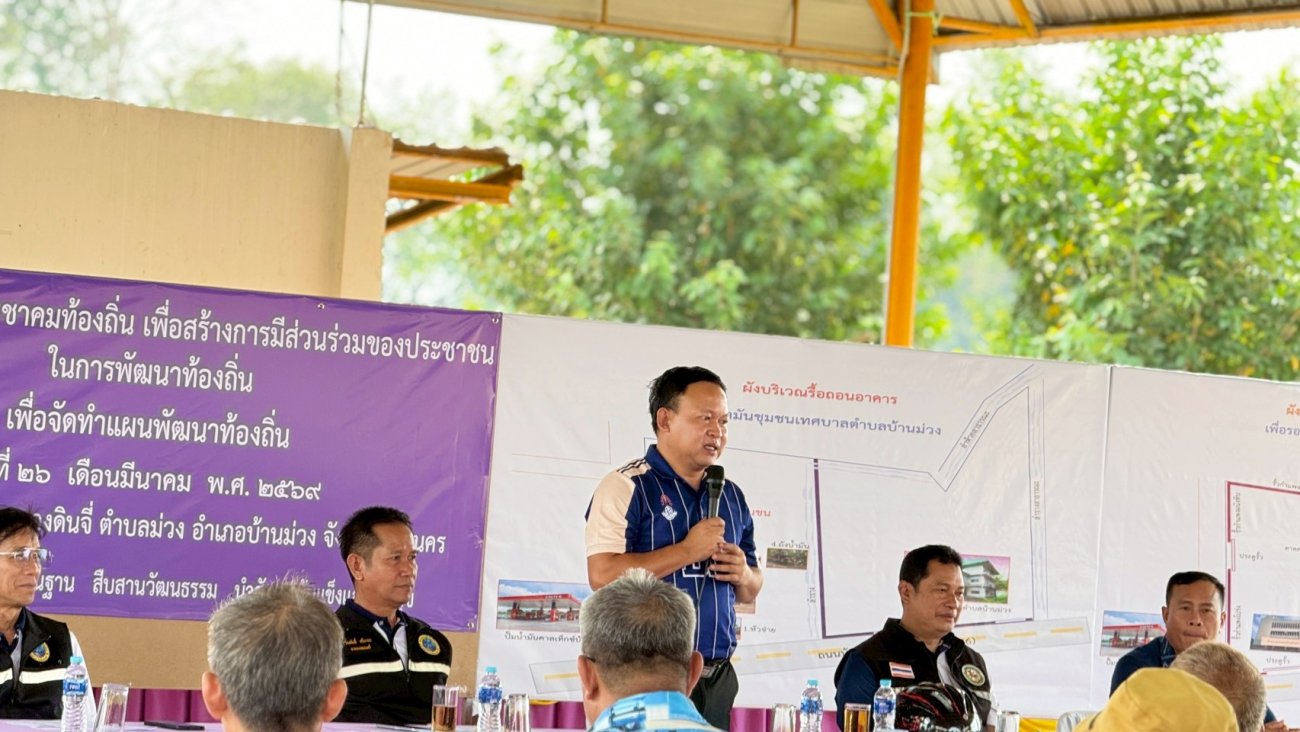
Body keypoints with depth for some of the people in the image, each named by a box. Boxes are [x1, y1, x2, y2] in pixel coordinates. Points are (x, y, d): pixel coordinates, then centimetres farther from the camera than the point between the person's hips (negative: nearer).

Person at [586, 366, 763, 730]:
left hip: (716, 680, 6)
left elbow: (750, 591, 22)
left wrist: (744, 576, -1)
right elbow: (602, 574, -19)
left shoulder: (731, 496, 15)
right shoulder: (626, 487, -7)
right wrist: (687, 551, -16)